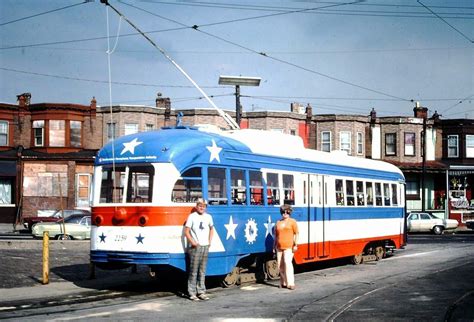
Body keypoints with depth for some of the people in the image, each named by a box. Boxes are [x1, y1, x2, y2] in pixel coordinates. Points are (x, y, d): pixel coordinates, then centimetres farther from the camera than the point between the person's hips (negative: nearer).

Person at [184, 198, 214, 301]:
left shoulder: (208, 217, 12)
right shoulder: (192, 217, -3)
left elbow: (211, 229, 26)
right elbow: (186, 232, -5)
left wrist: (209, 241, 13)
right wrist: (192, 242, -15)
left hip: (205, 246, 5)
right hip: (195, 247, -5)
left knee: (202, 271, 8)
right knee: (193, 271, -5)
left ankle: (201, 292, 14)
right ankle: (192, 293, -1)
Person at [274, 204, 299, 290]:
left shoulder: (292, 222, 4)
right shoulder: (278, 223, 15)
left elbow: (296, 234, 1)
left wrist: (295, 245, -8)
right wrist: (274, 246, 15)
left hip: (289, 247, -5)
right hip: (279, 247, 5)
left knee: (288, 263, -17)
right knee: (280, 265, 5)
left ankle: (291, 283, -18)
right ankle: (283, 283, 16)